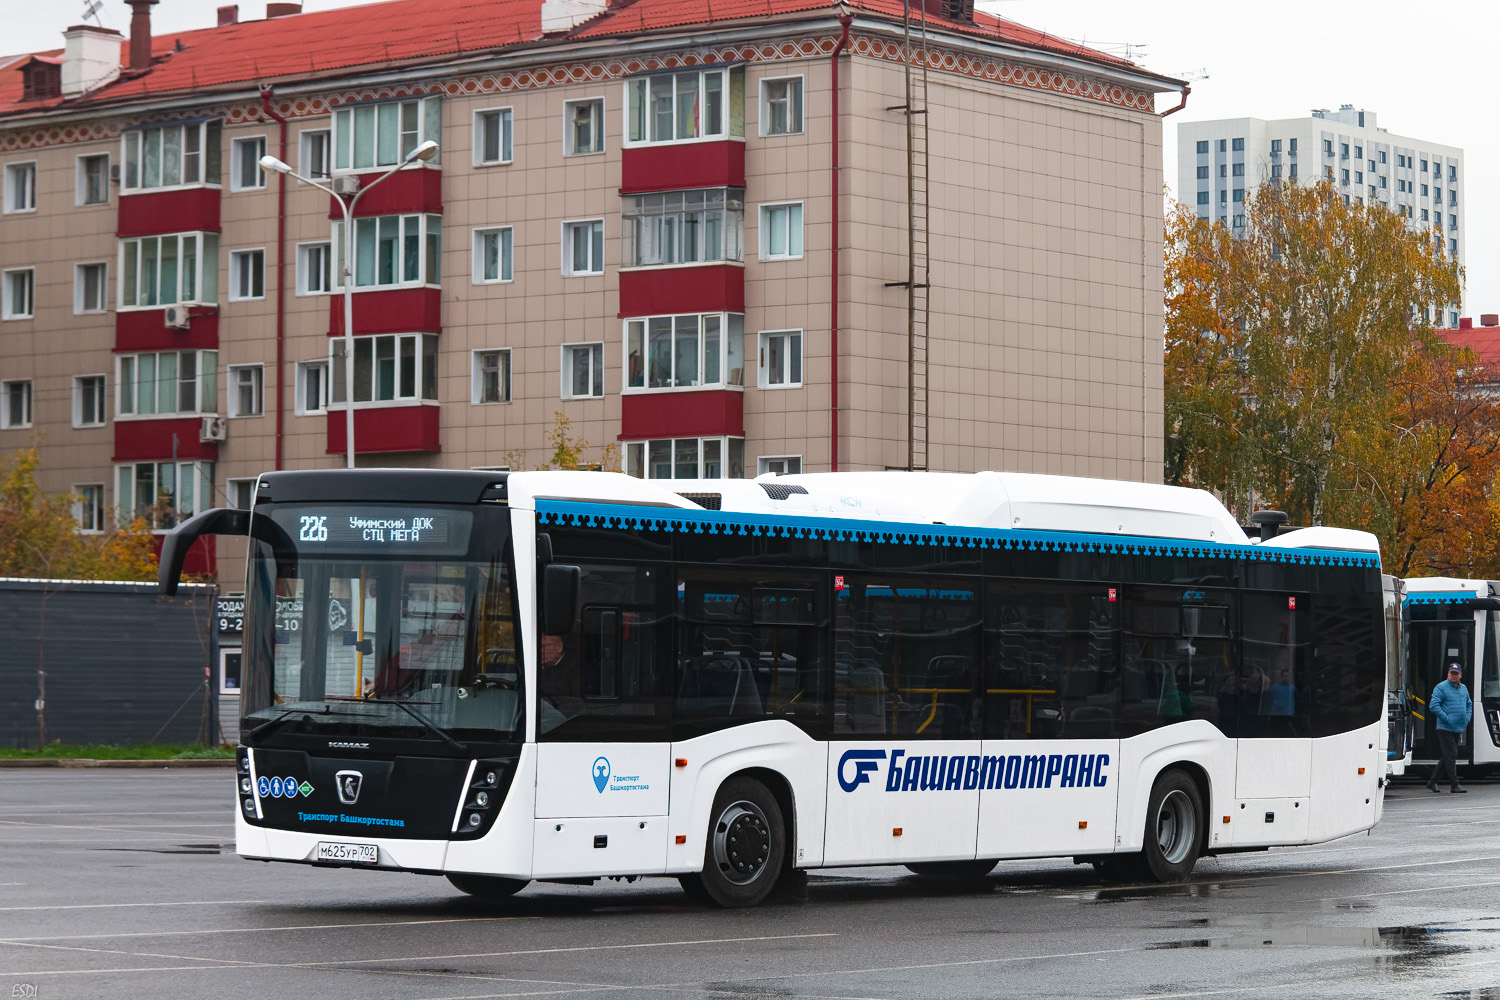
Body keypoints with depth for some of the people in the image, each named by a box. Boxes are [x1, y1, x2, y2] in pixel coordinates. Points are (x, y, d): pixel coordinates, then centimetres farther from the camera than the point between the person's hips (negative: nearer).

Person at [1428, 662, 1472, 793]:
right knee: (1451, 755, -10)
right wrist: (1447, 719, -18)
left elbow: (1469, 705, 28)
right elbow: (1433, 706, -14)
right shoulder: (1441, 687, -7)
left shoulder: (1463, 689, 15)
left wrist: (1467, 719, 11)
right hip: (1446, 728, -7)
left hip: (1459, 728, 7)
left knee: (1447, 757, 11)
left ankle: (1432, 782, 20)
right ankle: (1454, 785, -9)